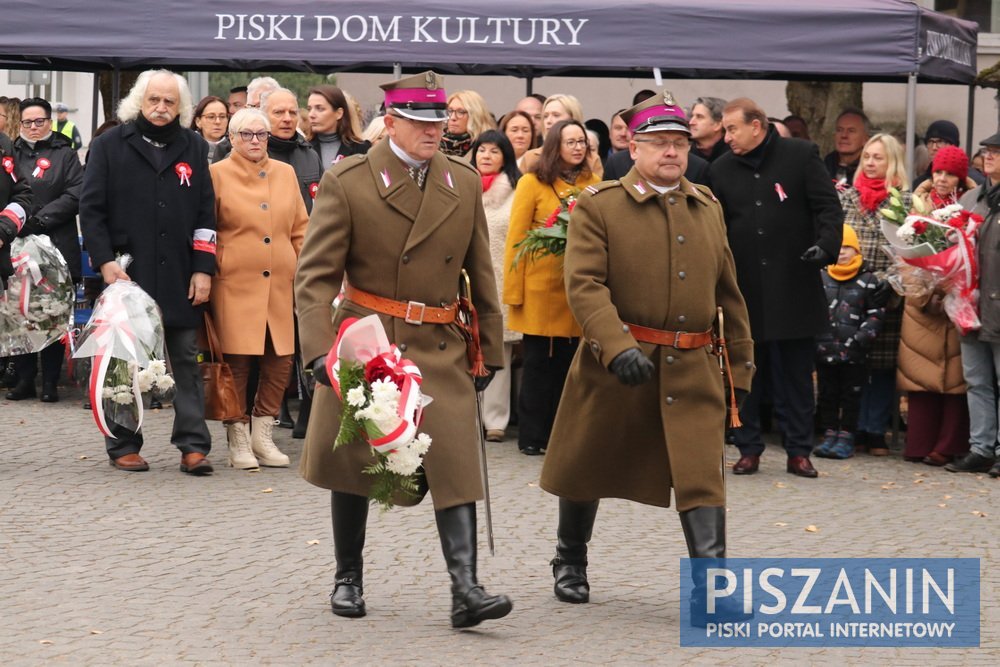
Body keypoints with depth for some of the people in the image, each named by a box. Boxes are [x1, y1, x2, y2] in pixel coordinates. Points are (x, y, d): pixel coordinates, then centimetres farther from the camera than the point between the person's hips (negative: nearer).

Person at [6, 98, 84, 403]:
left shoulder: (64, 154, 6)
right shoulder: (12, 155, 15)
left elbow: (76, 195, -5)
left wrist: (40, 218, -12)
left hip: (56, 246, -3)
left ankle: (50, 382, 3)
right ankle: (24, 379, 8)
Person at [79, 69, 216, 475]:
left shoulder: (194, 148, 10)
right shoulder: (109, 146, 3)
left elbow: (206, 212, 9)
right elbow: (91, 209, 0)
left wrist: (203, 269, 1)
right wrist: (105, 262, -10)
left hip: (180, 278, 2)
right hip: (126, 273, -2)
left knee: (186, 361, 1)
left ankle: (193, 446, 2)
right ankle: (123, 446, 11)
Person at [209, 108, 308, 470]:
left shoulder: (285, 173, 13)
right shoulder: (217, 175, 2)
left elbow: (300, 229, 17)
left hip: (279, 287, 4)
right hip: (234, 287, -4)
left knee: (281, 360, 3)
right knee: (237, 361, -3)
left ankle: (262, 435, 17)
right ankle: (238, 440, 6)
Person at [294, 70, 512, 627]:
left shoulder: (465, 183, 5)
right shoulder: (346, 183, -7)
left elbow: (481, 273, 12)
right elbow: (315, 274, -9)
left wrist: (490, 349, 12)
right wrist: (320, 350, -20)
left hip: (441, 350, 2)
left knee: (456, 461, -11)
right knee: (353, 463, 9)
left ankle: (466, 591, -15)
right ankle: (349, 577, 27)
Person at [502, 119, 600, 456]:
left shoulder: (593, 183, 8)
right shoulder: (532, 183, -2)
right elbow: (516, 238, -3)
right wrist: (514, 290, -7)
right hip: (540, 287, -3)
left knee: (568, 362, 6)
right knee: (538, 362, 3)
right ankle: (531, 436, 10)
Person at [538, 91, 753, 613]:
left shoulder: (707, 208, 11)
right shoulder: (598, 206, -5)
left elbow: (727, 290, 19)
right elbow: (584, 284, -15)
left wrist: (741, 360, 19)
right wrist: (619, 348, -27)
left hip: (692, 369, 2)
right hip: (613, 366, -2)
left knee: (702, 474, -12)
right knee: (588, 469, 13)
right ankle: (570, 564, 35)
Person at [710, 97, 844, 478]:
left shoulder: (801, 156, -1)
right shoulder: (722, 170, 8)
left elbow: (828, 207, -2)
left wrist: (826, 245, -18)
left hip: (793, 287, -3)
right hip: (744, 289, 3)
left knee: (795, 373, 4)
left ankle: (799, 451, 11)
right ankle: (749, 449, 14)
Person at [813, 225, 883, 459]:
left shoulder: (868, 280, 1)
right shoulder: (821, 279, 7)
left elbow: (875, 314, 1)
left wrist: (862, 337, -12)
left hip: (854, 353, -3)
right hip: (824, 349, 3)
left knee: (851, 394, 3)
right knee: (827, 394, 9)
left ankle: (846, 437, 9)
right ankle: (829, 434, 18)